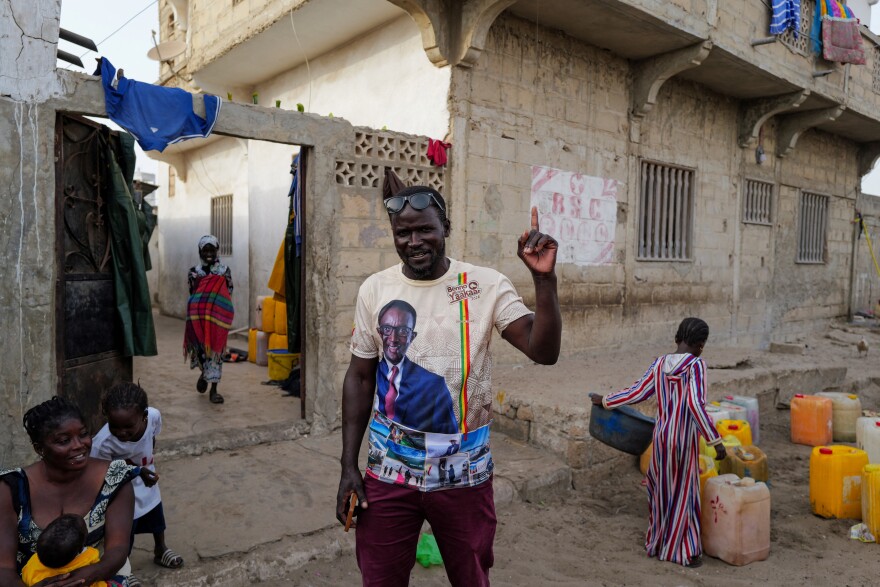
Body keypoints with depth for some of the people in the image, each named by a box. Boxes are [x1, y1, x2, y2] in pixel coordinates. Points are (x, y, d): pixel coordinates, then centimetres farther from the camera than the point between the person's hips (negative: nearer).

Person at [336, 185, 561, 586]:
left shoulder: (486, 285, -8)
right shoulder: (375, 289, -2)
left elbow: (543, 351, -15)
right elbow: (360, 377, 4)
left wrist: (544, 279, -28)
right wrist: (348, 465, 2)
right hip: (389, 468, 2)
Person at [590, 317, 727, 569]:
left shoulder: (659, 363, 1)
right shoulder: (696, 365, -13)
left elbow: (637, 393, 2)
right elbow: (696, 405, -22)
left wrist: (604, 401, 14)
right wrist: (715, 441, -20)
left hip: (661, 435, 4)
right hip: (684, 438, -4)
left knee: (661, 489, 18)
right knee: (683, 493, 8)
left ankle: (658, 543, 30)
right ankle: (685, 552, 18)